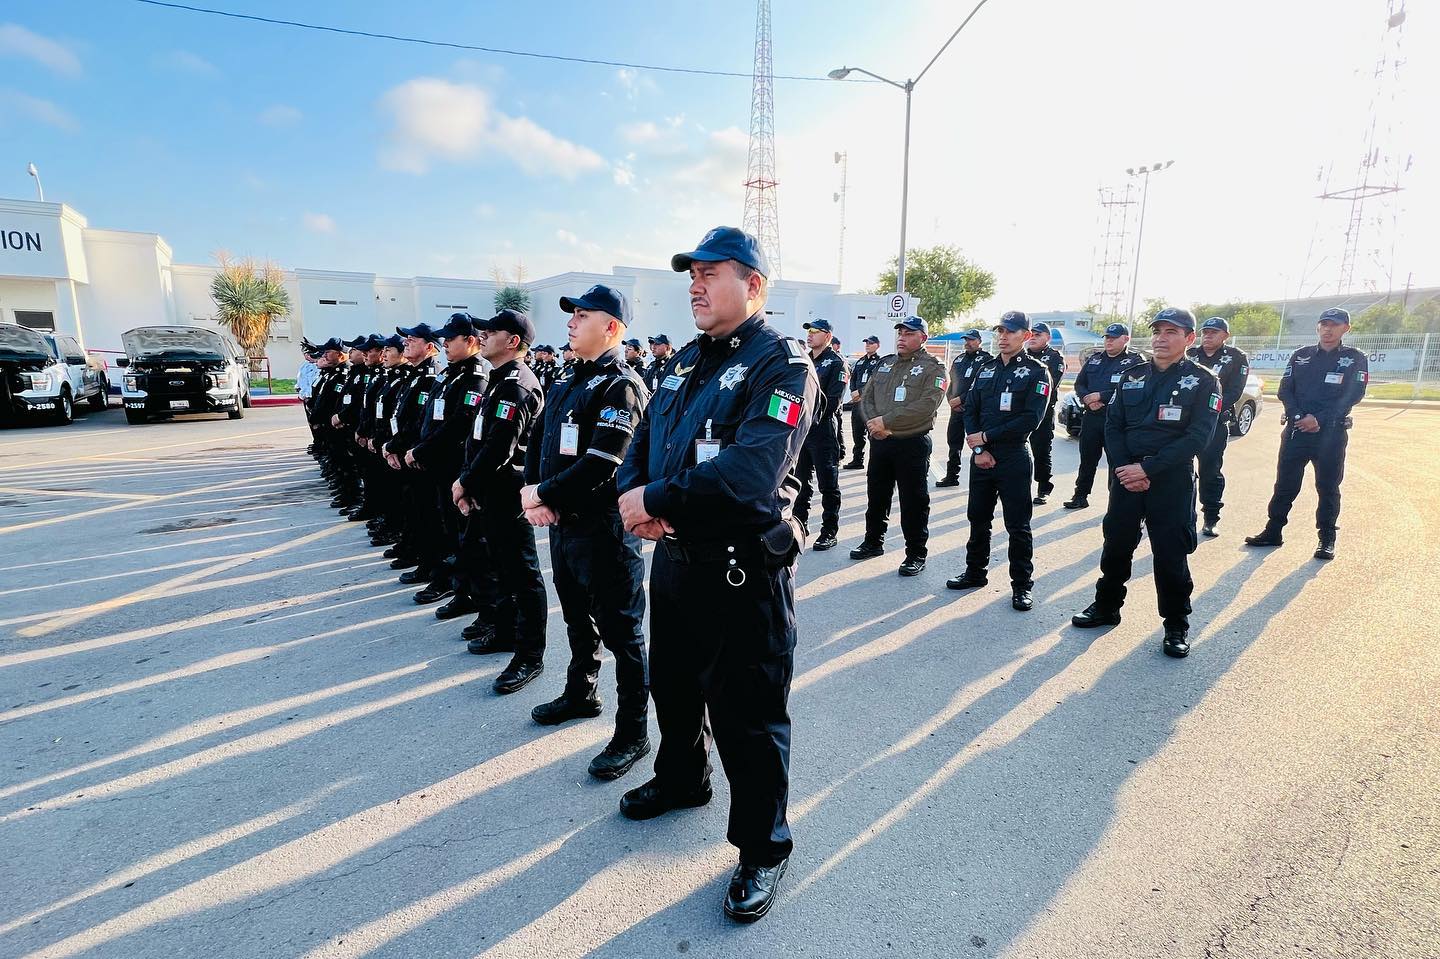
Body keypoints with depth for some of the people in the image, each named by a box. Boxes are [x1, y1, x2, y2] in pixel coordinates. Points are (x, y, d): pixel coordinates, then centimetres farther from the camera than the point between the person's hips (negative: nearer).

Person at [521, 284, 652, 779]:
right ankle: (581, 693, 45)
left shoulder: (621, 386, -15)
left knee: (620, 632, 2)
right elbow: (537, 443, 12)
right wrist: (532, 492, -6)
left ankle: (632, 733, 15)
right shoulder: (569, 385, 14)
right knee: (578, 619, 24)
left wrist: (542, 493, -14)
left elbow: (601, 466, -25)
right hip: (563, 525, 9)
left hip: (605, 530, -9)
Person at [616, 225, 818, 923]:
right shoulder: (686, 362, 12)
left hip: (745, 571, -8)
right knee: (673, 684, 25)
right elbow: (643, 443, 10)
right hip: (675, 556, 8)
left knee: (747, 716, 6)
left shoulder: (783, 365, -15)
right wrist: (633, 495, -12)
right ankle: (681, 779, 53)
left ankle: (763, 850, 29)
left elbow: (753, 474, -29)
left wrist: (658, 498, -21)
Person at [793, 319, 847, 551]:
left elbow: (833, 400, -13)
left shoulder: (836, 362, -5)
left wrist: (813, 417, -15)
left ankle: (830, 532, 7)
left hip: (823, 430, -7)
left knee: (827, 483, 0)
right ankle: (799, 523, 26)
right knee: (800, 480, 14)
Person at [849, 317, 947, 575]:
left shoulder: (932, 368, -6)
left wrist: (886, 421, -21)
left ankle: (916, 554, 13)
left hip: (913, 444, -6)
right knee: (876, 495, 16)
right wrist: (874, 424, -11)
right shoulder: (884, 364, 12)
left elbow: (926, 406, -19)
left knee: (914, 501, 2)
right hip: (879, 441, 6)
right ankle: (873, 542, 33)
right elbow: (866, 398, 9)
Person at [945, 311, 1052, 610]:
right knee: (978, 517, 13)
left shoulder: (1036, 371, -4)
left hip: (1014, 458, -5)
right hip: (981, 456, 5)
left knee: (1017, 525, 1)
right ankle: (975, 572, 28)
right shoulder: (986, 370, 11)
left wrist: (986, 436, -14)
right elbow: (970, 410, 6)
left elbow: (1030, 419, -15)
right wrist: (978, 449, -8)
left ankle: (1022, 585, 13)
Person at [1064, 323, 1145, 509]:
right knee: (1087, 459, 11)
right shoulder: (1094, 359, 15)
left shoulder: (1136, 361, -1)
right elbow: (1079, 384, 12)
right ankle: (1080, 496, 20)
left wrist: (1101, 396, -17)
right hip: (1091, 417, 5)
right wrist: (1088, 399, -8)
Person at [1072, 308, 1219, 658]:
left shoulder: (1202, 381, -3)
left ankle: (1176, 625, 19)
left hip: (1172, 482, -3)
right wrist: (1123, 468, -9)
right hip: (1126, 478, 4)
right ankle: (1106, 606, 28)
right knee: (1115, 545, 11)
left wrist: (1147, 468, -18)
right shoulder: (1131, 376, 8)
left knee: (1171, 554, 3)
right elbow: (1113, 426, 5)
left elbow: (1197, 437, -12)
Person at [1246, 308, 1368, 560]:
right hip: (1296, 429, 2)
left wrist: (1320, 419, -16)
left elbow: (1353, 395, -6)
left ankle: (1327, 538, 13)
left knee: (1328, 486, 4)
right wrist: (1298, 417, -11)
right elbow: (1285, 390, 5)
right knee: (1285, 484, 5)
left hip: (1332, 433, -2)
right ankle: (1273, 531, 13)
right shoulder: (1301, 356, 11)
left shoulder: (1355, 359, 4)